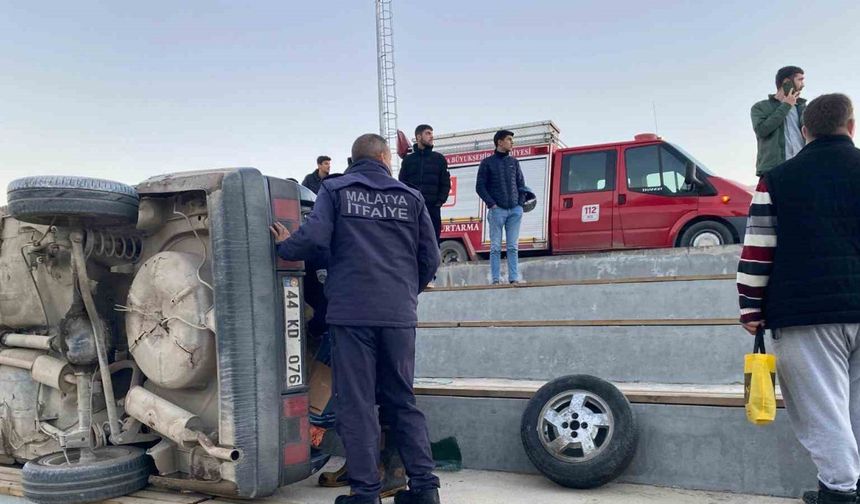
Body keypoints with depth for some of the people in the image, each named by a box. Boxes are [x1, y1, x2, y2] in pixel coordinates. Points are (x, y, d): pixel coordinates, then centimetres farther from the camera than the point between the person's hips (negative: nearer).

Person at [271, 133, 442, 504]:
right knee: (402, 401, 13)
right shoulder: (410, 197, 11)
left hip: (352, 312, -3)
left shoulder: (335, 189, 5)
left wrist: (284, 247, 9)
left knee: (356, 404, 4)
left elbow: (314, 236, -11)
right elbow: (430, 257, 10)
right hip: (400, 316, 3)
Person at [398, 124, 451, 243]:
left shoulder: (439, 159, 11)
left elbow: (445, 183, 7)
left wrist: (440, 201, -6)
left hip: (433, 208, 0)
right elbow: (402, 183, 9)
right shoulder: (408, 160, 11)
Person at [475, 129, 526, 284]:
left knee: (513, 247, 2)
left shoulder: (513, 161, 16)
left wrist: (521, 203, 3)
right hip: (497, 210, -3)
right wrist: (491, 204, -9)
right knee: (496, 247, -3)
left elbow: (521, 184, 16)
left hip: (515, 210, 4)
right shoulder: (487, 163, 4)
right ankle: (496, 279, -1)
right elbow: (480, 186, 1)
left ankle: (514, 278, 3)